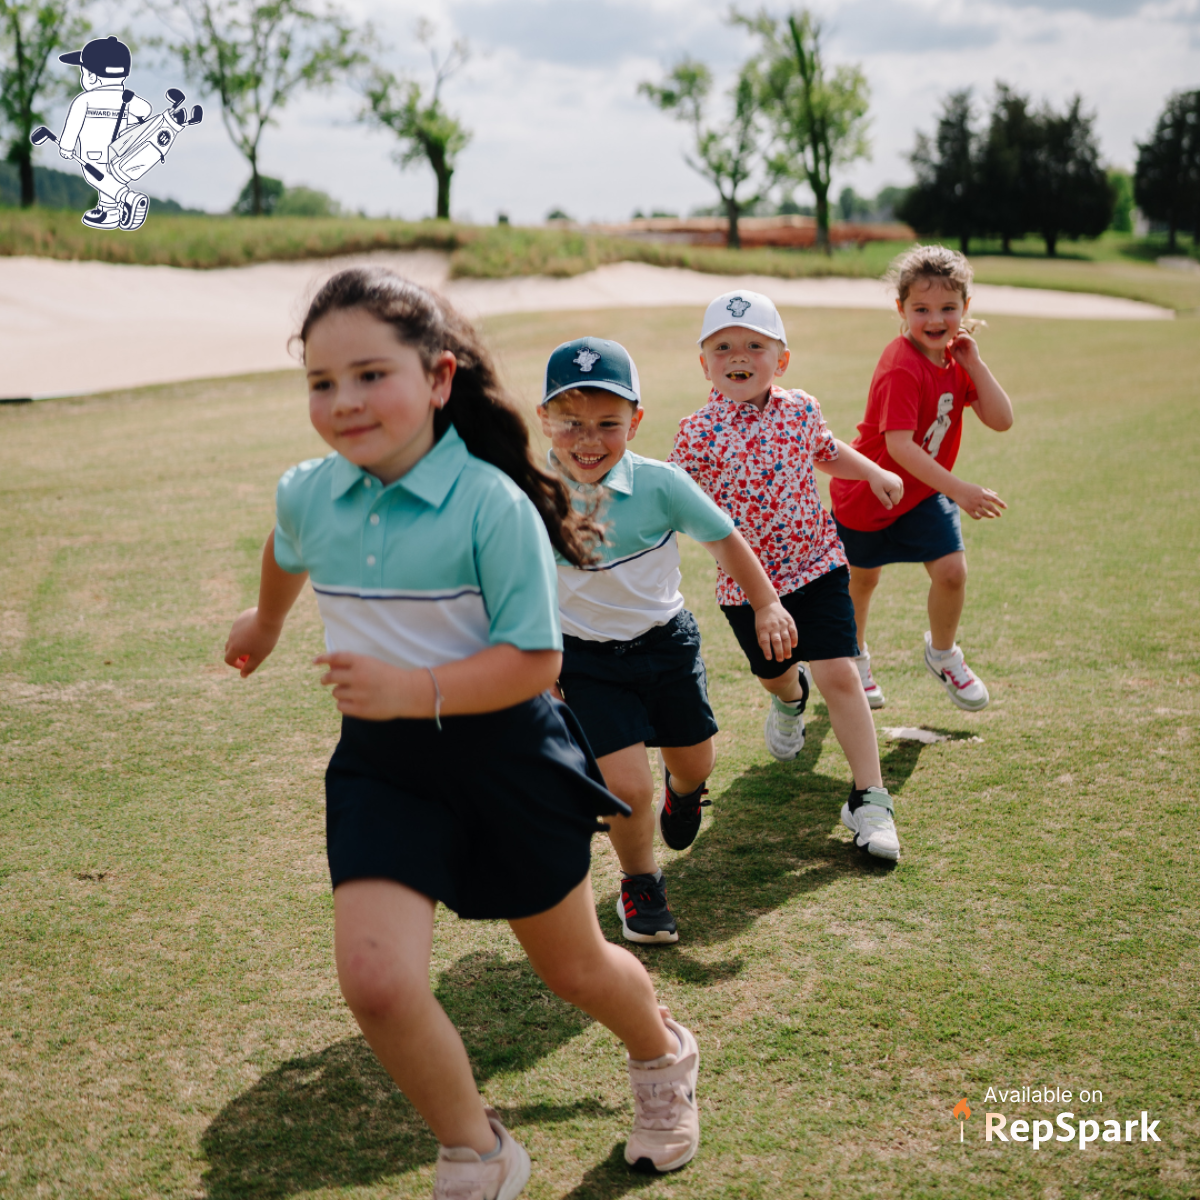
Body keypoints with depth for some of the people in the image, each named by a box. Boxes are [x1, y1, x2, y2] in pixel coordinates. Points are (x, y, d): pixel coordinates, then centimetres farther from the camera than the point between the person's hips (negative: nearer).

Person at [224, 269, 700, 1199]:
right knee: (374, 977, -15)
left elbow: (534, 662, -21)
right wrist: (265, 621, 40)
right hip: (381, 763, 4)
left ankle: (664, 1057, 52)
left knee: (572, 966, 16)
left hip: (503, 751, -3)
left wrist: (413, 688, -33)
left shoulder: (492, 505, -22)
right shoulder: (306, 495, -5)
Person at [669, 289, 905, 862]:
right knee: (772, 672, 21)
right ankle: (789, 700, 62)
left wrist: (874, 472, 7)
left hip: (816, 563, 0)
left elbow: (827, 452, 18)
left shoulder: (801, 410, -3)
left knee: (838, 674, -11)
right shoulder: (698, 433, -13)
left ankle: (869, 796, -2)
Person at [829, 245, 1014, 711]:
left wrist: (973, 364, -20)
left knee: (952, 568, -12)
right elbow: (899, 445, -36)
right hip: (868, 493, -5)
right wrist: (959, 490, -40)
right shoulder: (901, 368, -29)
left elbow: (1001, 420, -10)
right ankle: (853, 657, 44)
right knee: (861, 579, 16)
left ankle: (942, 655, 16)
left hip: (924, 492, 5)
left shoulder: (955, 359, -5)